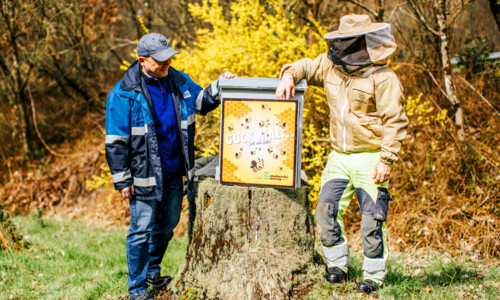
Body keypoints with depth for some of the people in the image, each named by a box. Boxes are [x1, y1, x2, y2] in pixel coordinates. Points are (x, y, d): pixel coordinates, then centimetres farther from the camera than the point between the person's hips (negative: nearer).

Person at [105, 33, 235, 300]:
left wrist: (219, 85, 1)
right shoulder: (124, 93, -13)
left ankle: (152, 272, 39)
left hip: (174, 173, 6)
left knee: (166, 225, 18)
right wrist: (122, 180, -11)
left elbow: (201, 102, 21)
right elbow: (115, 141, -11)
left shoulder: (177, 81, 4)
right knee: (142, 230, -1)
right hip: (144, 176, -6)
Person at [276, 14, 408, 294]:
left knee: (372, 220, -4)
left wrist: (387, 160, -18)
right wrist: (289, 75, -2)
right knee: (326, 211, 3)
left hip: (370, 158, -6)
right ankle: (338, 265, 19)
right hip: (339, 156, 6)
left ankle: (374, 276, 8)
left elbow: (396, 122, -12)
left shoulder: (384, 78, -11)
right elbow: (306, 66, 23)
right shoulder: (331, 66, 8)